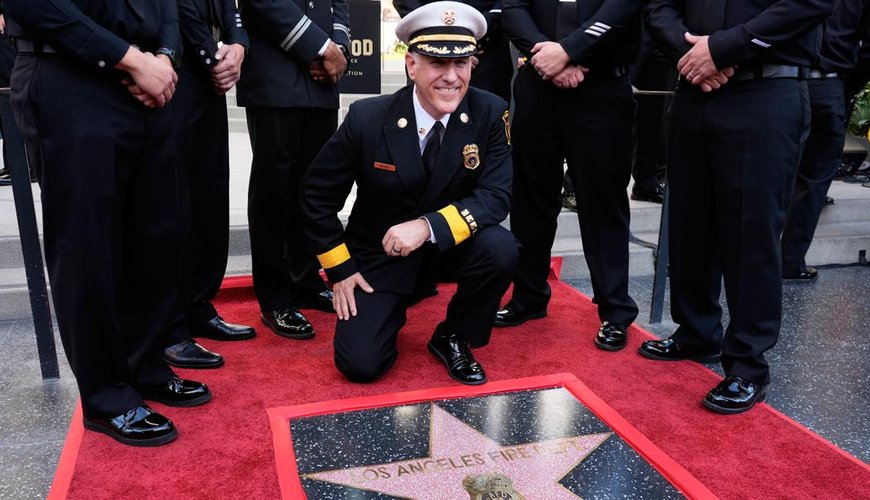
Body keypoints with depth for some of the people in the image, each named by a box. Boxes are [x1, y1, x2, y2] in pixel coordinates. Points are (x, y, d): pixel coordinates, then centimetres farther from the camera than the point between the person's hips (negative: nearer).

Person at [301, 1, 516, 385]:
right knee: (360, 364, -14)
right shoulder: (367, 118, -18)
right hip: (379, 255, -1)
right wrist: (340, 270, -8)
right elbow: (317, 195, -7)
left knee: (500, 249, -29)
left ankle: (452, 338, -1)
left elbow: (496, 197, -19)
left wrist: (428, 227, -33)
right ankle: (392, 308, 22)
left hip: (449, 247, 2)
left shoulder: (490, 113, -14)